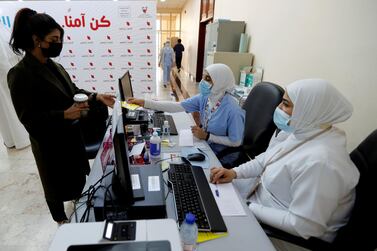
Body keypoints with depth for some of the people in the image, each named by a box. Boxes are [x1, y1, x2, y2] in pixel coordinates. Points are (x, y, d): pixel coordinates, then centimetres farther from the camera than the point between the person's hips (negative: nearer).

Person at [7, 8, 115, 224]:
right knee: (56, 183, 15)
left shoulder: (55, 66, 2)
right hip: (50, 143, -7)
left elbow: (73, 91, 11)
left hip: (71, 135, 7)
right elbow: (28, 118, -21)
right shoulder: (20, 74, -19)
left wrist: (97, 97, -5)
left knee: (78, 174, 24)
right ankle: (61, 219, 42)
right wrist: (64, 115, -31)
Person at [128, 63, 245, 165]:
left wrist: (206, 136, -24)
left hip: (222, 157, -5)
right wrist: (145, 103, -20)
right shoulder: (204, 97, -11)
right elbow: (176, 106, -14)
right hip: (206, 147, 5)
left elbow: (236, 142, -22)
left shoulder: (232, 110, -29)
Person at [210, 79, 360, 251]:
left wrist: (250, 209, -23)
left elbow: (304, 227, -30)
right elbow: (267, 159, 5)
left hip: (282, 232, -7)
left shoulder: (319, 162, -34)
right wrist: (235, 172, -9)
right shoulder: (300, 130, -7)